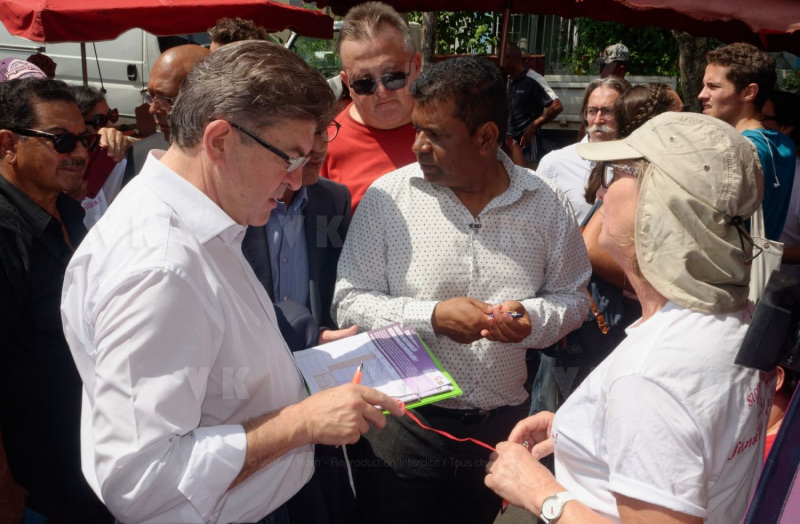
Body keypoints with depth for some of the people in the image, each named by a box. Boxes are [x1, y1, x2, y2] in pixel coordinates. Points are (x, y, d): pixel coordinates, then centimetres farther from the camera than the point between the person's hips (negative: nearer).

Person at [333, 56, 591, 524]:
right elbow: (349, 302, -7)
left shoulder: (547, 205, -2)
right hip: (400, 428, -2)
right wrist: (433, 317, -21)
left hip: (498, 426, 2)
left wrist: (534, 318, -15)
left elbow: (572, 297, 7)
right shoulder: (389, 196, -8)